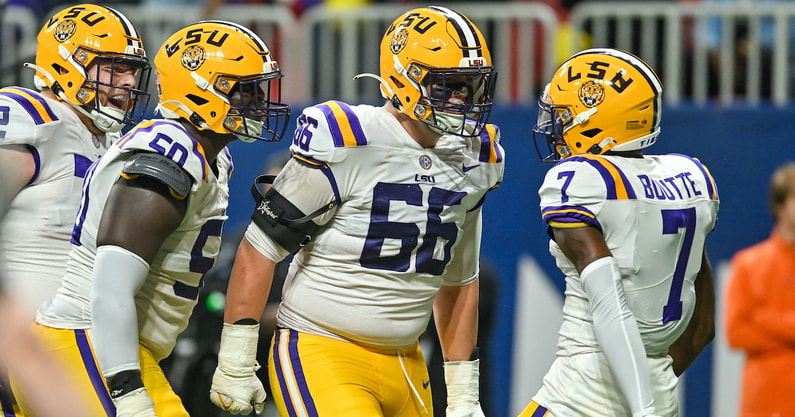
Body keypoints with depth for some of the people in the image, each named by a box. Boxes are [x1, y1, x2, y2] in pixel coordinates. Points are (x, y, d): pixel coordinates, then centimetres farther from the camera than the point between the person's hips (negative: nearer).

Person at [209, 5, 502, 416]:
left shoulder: (472, 163, 7)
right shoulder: (346, 148, -14)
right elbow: (260, 248, -9)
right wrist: (235, 363, -9)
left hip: (403, 364, 7)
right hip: (319, 353, -7)